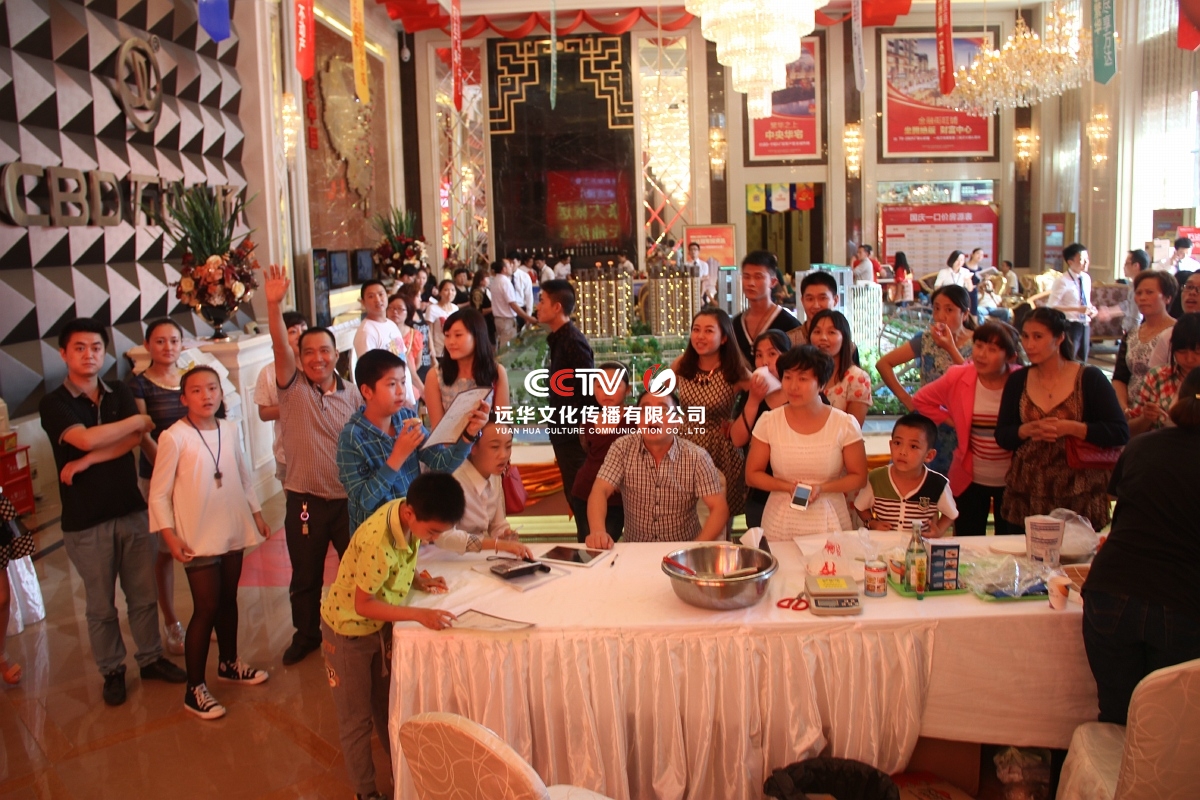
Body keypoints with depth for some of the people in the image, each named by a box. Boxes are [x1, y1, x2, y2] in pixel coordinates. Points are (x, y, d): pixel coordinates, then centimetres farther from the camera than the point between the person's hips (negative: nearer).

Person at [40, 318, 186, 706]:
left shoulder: (120, 393, 6)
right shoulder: (53, 404, -6)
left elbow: (135, 440, -8)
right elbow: (85, 439, -22)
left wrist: (88, 461, -18)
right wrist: (138, 420, -11)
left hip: (132, 511, 3)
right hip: (86, 522, -3)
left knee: (144, 594, 12)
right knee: (101, 605, 10)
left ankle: (151, 658, 29)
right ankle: (112, 671, 26)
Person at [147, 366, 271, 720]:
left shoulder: (230, 429, 2)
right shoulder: (174, 438, -14)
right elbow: (158, 494, -10)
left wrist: (257, 513, 16)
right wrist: (169, 535, -16)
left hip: (233, 531, 5)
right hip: (198, 538, -5)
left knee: (228, 600, 18)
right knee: (206, 608, -3)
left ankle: (229, 663, 38)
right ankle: (195, 688, 10)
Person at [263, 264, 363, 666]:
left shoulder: (352, 393, 1)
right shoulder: (292, 386, -3)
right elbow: (280, 346, -20)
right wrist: (274, 305, -35)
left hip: (349, 498, 1)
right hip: (305, 500, -1)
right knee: (305, 576, 15)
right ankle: (306, 635, 35)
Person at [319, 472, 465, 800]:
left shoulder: (410, 514, -16)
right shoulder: (378, 543, -39)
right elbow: (363, 605, -30)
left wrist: (416, 578, -12)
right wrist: (419, 614, -35)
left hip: (381, 624, 7)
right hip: (349, 629, -6)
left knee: (386, 706, 23)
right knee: (357, 718, 12)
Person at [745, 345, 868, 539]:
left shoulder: (845, 425, -7)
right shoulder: (768, 422, -5)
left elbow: (859, 477, 0)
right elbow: (751, 475, 0)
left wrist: (821, 488, -16)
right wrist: (788, 487, -15)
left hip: (829, 522, 0)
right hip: (780, 525, 1)